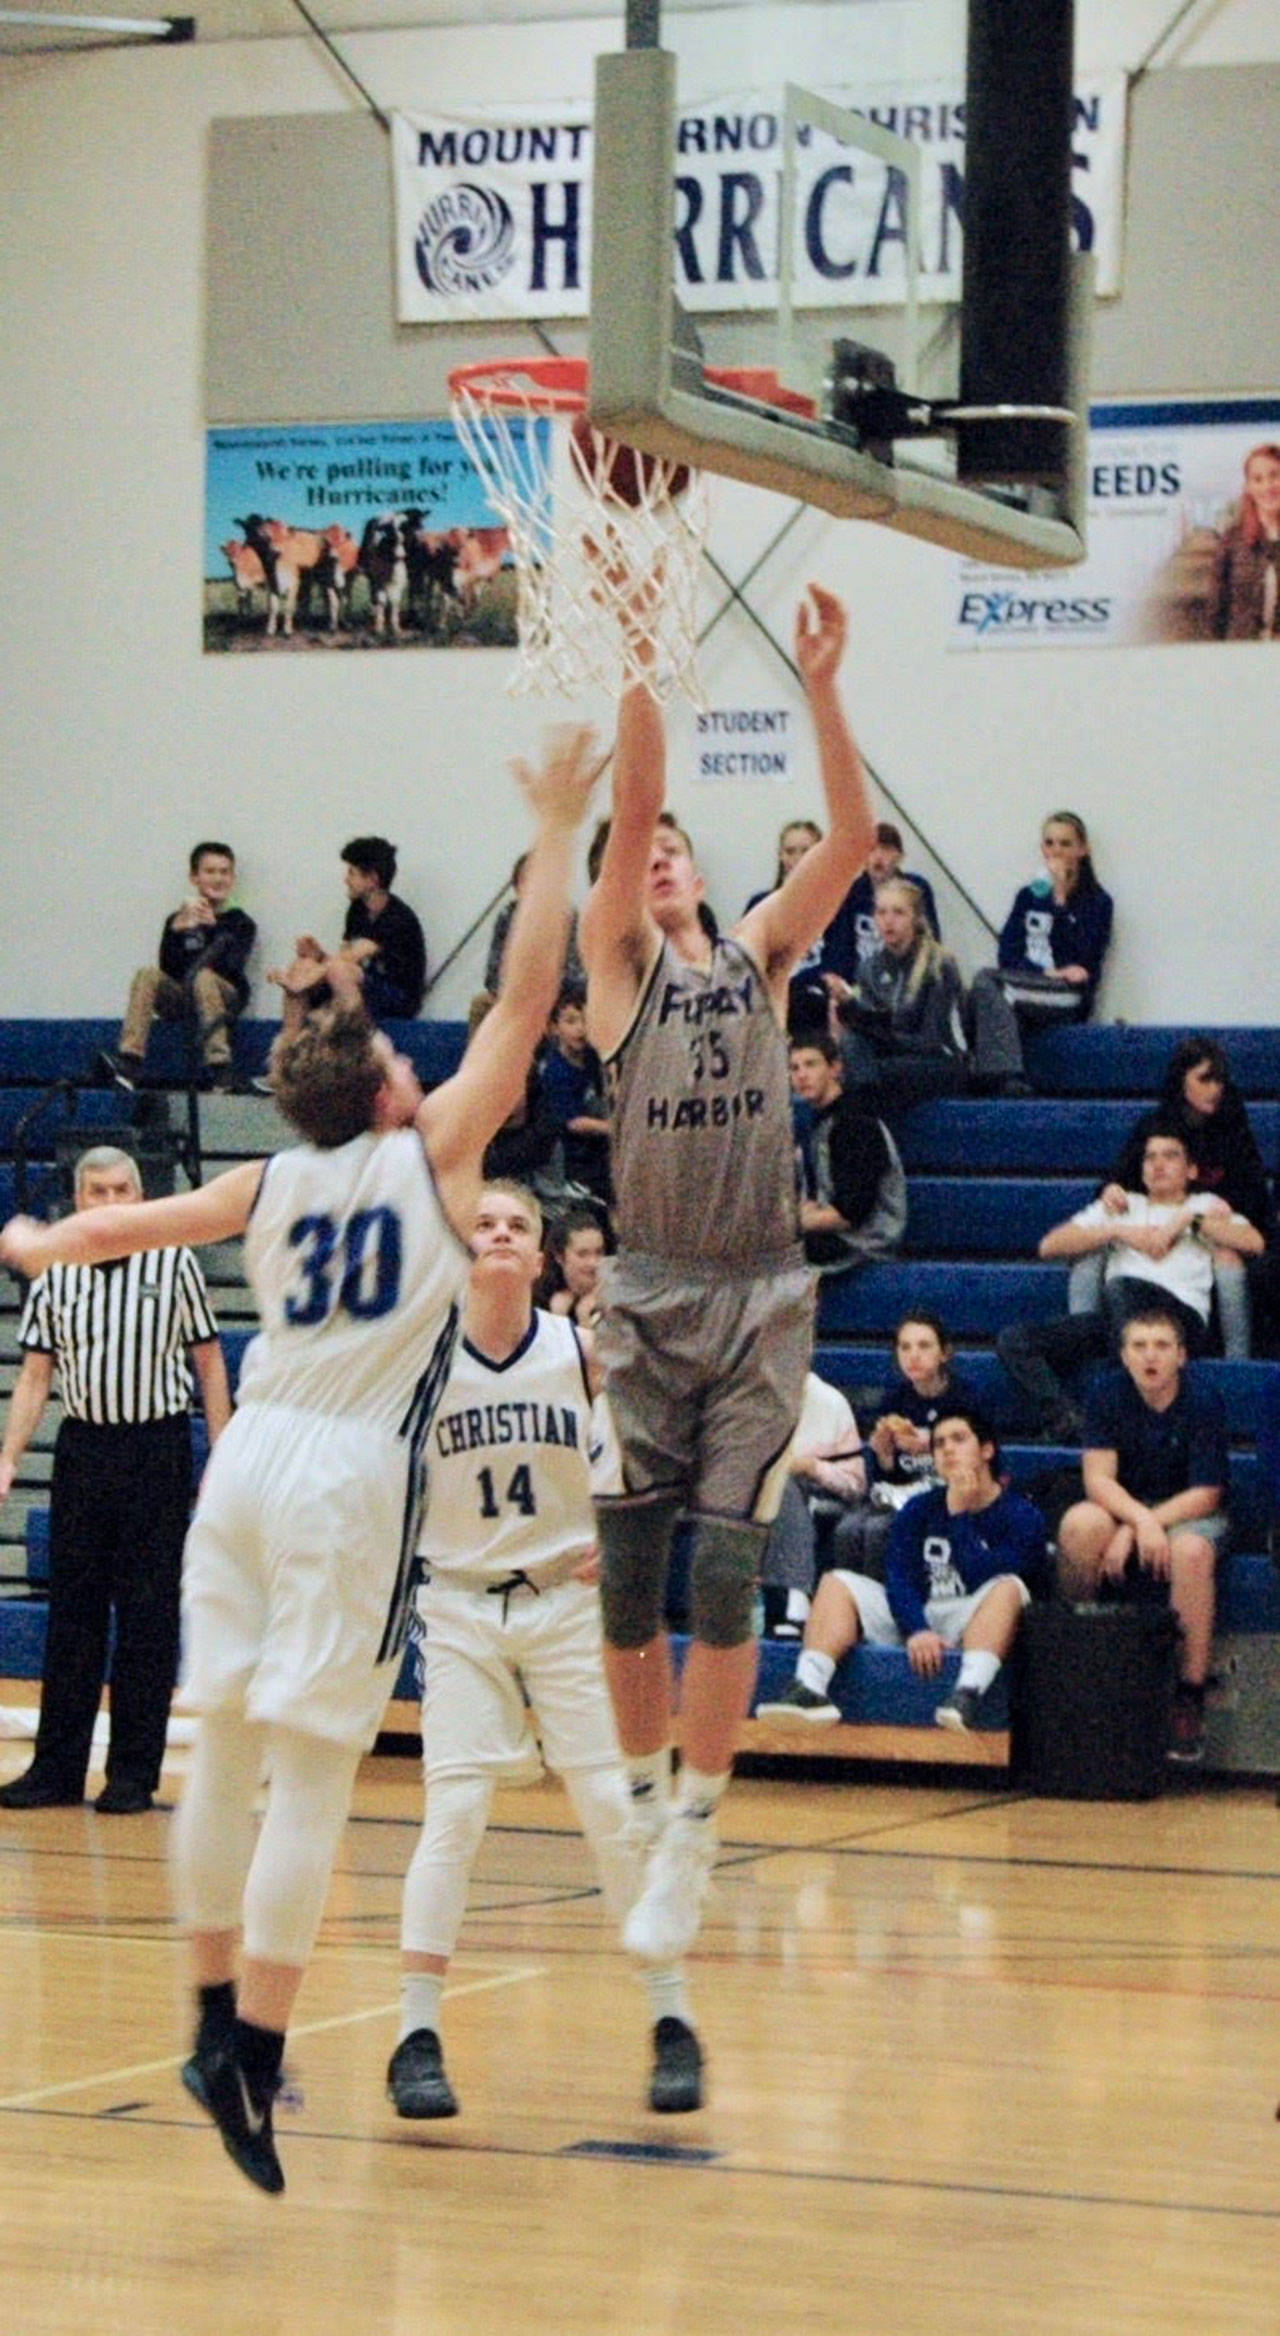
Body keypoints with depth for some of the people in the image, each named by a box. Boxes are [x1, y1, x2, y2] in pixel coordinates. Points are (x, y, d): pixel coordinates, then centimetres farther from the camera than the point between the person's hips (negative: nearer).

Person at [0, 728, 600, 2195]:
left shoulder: (267, 1187, 11)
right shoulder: (430, 1153, 0)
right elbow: (525, 996, 0)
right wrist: (554, 834, 6)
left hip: (248, 1460, 5)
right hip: (352, 1473, -5)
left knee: (225, 1748, 12)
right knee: (311, 1774, -6)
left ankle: (215, 2017, 20)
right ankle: (251, 2053, -11)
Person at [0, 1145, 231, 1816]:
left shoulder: (173, 1264, -1)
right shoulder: (56, 1275, 6)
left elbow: (208, 1360, 3)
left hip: (158, 1447, -3)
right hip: (83, 1447, 3)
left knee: (149, 1616, 1)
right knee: (72, 1612, 6)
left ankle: (135, 1772, 7)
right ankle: (57, 1767, 11)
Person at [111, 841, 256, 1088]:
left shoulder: (240, 923, 6)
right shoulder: (177, 921, 11)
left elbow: (231, 968, -11)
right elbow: (167, 967, -3)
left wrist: (212, 926, -23)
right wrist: (177, 930, -19)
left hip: (226, 997, -2)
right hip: (180, 1000, 2)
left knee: (203, 977, -34)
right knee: (147, 975, -24)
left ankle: (219, 1066, -41)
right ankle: (128, 1062, -34)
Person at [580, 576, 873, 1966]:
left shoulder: (759, 956, 11)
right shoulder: (617, 963, 5)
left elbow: (852, 839, -2)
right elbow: (629, 807, -10)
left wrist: (821, 687, -11)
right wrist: (641, 661, -19)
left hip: (762, 1300, 1)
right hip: (647, 1297, -1)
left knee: (724, 1573, -7)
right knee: (627, 1577, 1)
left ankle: (694, 1842, -2)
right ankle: (646, 1807, 20)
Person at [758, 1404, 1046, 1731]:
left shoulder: (1020, 1516, 4)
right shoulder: (919, 1511, 16)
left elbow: (983, 1580, -12)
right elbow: (899, 1579, 1)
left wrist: (960, 1515, -8)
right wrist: (916, 1631, -18)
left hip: (976, 1628, -4)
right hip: (912, 1619, 4)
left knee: (1009, 1588, -32)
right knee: (837, 1583, -11)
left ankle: (969, 1691, -55)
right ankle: (810, 1689, -37)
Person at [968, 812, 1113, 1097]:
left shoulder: (1096, 902, 8)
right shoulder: (1029, 896, 21)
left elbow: (1083, 958, -8)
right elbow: (1007, 953, 9)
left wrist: (1060, 897, -8)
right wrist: (1047, 974, -9)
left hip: (1068, 1001, -4)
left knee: (986, 980, -29)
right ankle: (1008, 1081, -42)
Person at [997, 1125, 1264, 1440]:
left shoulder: (1206, 1206, 26)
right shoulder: (1121, 1207, 33)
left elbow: (1254, 1243, 6)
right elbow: (1049, 1245, 21)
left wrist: (1190, 1221, 3)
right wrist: (1120, 1232, 10)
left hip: (1183, 1316, -3)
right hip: (1115, 1320, 3)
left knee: (1122, 1287, -38)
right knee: (1014, 1340, -18)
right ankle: (1067, 1425, -37)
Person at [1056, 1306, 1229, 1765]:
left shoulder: (1204, 1402, -16)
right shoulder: (1107, 1392, -10)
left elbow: (1205, 1495, -17)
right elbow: (1098, 1478, -14)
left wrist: (1133, 1531, -25)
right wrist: (1140, 1520, -34)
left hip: (1189, 1512, -2)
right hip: (1123, 1506, 2)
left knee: (1191, 1550, -37)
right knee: (1080, 1524, -32)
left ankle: (1189, 1698, -32)